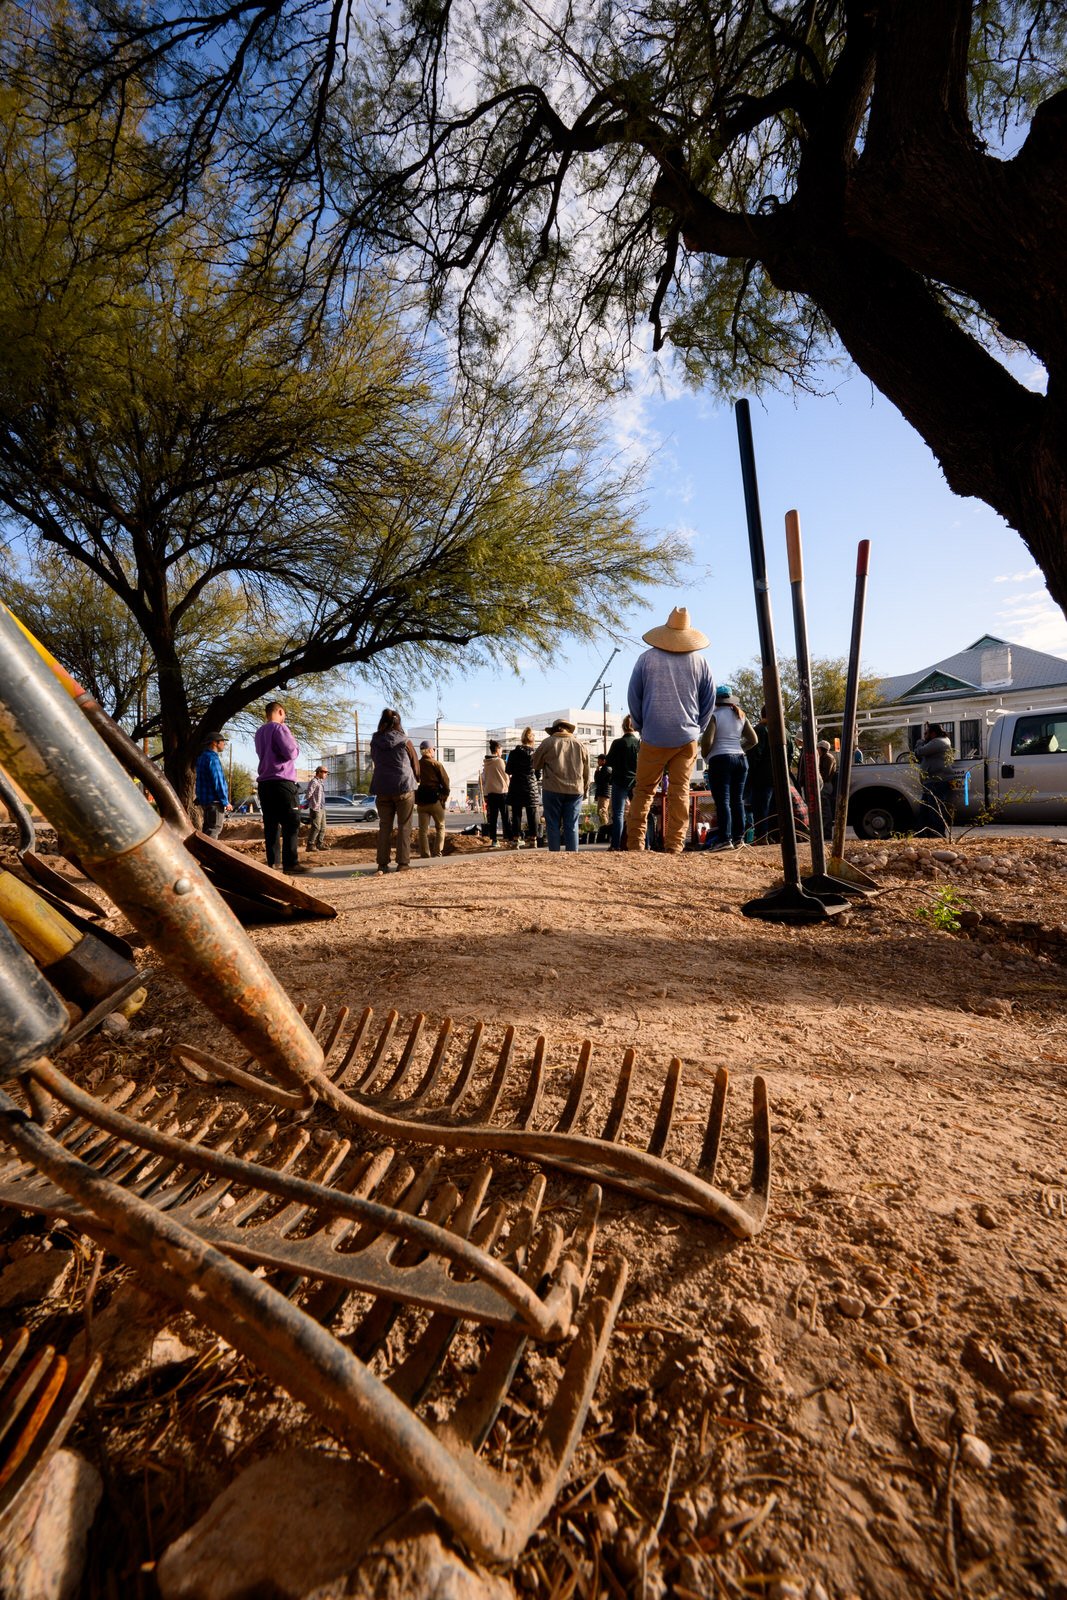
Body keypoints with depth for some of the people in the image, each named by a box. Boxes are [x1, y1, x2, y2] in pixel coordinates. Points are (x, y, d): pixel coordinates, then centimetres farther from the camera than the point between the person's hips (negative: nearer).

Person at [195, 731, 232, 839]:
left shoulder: (203, 757, 16)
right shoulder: (213, 758, -15)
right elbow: (218, 782, -19)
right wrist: (225, 802, -16)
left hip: (205, 799, 10)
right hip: (214, 801, -10)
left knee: (208, 827, 16)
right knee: (214, 828, -9)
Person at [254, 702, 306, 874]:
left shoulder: (259, 732, 18)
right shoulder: (279, 728, -7)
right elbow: (291, 752, -14)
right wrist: (295, 745, 6)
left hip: (264, 782, 8)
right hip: (282, 782, -8)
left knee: (270, 825, 7)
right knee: (291, 824, -7)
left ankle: (272, 862, 6)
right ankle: (290, 863, -12)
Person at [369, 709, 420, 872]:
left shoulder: (375, 742, 3)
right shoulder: (405, 742, -5)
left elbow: (375, 762, 14)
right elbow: (415, 764, 4)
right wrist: (416, 779, 23)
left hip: (382, 789, 3)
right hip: (404, 788, -3)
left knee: (384, 826, 9)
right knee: (404, 826, 2)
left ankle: (382, 863, 7)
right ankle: (402, 863, -1)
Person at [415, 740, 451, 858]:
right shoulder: (436, 764, -6)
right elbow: (445, 782, -8)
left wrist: (416, 798, 13)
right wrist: (444, 797, 3)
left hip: (421, 800, 3)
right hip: (435, 799, -3)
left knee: (423, 828, 7)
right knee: (440, 827, 10)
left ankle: (425, 854, 5)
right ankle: (438, 852, 3)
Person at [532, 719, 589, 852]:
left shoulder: (548, 743, -1)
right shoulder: (580, 745, 10)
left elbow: (536, 765, 6)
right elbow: (586, 772, 14)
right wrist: (585, 791, 25)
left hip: (553, 790, -3)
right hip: (575, 791, 3)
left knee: (553, 825, 4)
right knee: (572, 826, 6)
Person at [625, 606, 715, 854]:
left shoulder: (647, 658, 0)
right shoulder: (700, 662, 4)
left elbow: (633, 697, 4)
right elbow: (709, 702, 9)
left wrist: (641, 727, 16)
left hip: (654, 737, -1)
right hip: (687, 737, 1)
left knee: (643, 790, 7)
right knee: (680, 792, 2)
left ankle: (635, 843, 3)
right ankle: (674, 847, 0)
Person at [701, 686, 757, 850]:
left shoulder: (715, 715, -5)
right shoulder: (740, 715, 13)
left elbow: (707, 740, -14)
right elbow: (753, 740, 11)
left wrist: (705, 754, 4)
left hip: (720, 760, -6)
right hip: (740, 759, 6)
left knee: (722, 800, -8)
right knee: (737, 800, 9)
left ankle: (725, 839, -13)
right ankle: (739, 837, 10)